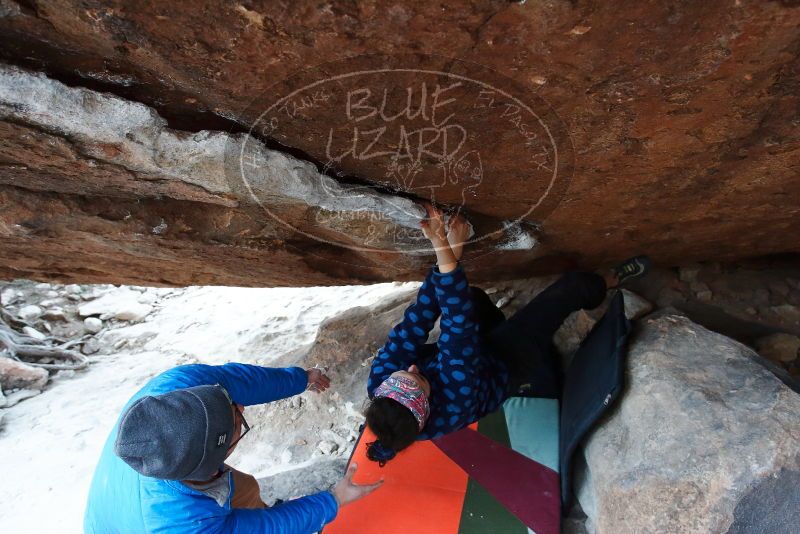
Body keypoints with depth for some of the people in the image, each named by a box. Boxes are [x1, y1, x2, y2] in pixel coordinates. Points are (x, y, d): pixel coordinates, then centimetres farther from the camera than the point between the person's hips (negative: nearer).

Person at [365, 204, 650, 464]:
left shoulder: (380, 385, -31)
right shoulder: (455, 400, -45)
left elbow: (414, 324, -32)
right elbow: (458, 322, -49)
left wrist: (446, 254, -35)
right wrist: (446, 249, -52)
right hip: (515, 361, -5)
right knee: (572, 286, -2)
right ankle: (610, 280, 34)